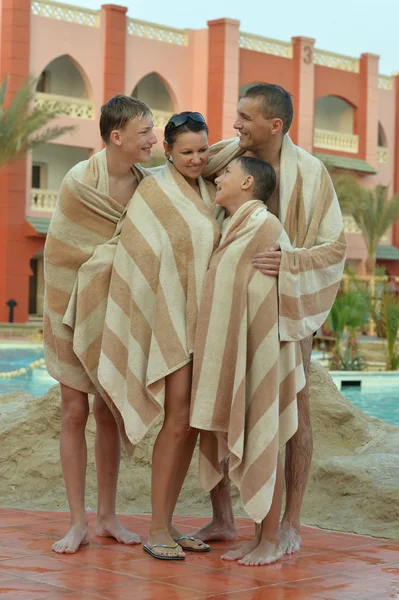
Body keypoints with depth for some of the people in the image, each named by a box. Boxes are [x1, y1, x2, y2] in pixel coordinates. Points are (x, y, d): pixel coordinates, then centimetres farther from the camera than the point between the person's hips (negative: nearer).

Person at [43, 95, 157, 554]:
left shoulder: (146, 182, -2)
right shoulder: (80, 181, -17)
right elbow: (67, 251, -13)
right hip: (77, 306, -4)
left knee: (109, 412, 7)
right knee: (75, 412, -1)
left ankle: (107, 516, 16)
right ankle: (77, 523, 6)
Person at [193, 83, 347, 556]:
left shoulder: (310, 174, -14)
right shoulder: (225, 157, -6)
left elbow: (334, 249, -15)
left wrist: (290, 262, -34)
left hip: (285, 302, -4)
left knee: (293, 410, 4)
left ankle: (290, 527, 15)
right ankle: (222, 520, 16)